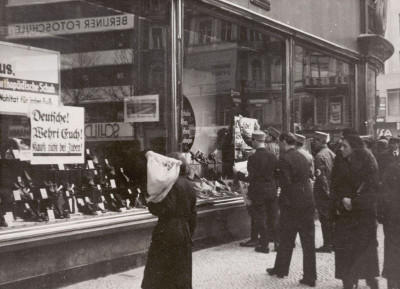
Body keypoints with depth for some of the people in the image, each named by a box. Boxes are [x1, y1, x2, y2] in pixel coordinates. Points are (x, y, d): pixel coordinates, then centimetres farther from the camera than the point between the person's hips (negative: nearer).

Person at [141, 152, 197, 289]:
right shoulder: (190, 186, 11)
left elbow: (166, 208, -21)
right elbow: (192, 214, 15)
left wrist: (151, 203, -5)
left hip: (167, 233, -7)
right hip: (184, 232, 7)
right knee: (182, 272, 12)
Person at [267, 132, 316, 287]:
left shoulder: (285, 158, -11)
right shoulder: (304, 157, 9)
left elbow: (286, 182, -15)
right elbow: (309, 176, 12)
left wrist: (285, 200, -5)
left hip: (292, 203, -5)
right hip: (307, 201, 5)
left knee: (286, 238, 10)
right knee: (308, 239, 5)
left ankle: (281, 269, 24)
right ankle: (310, 277, 6)